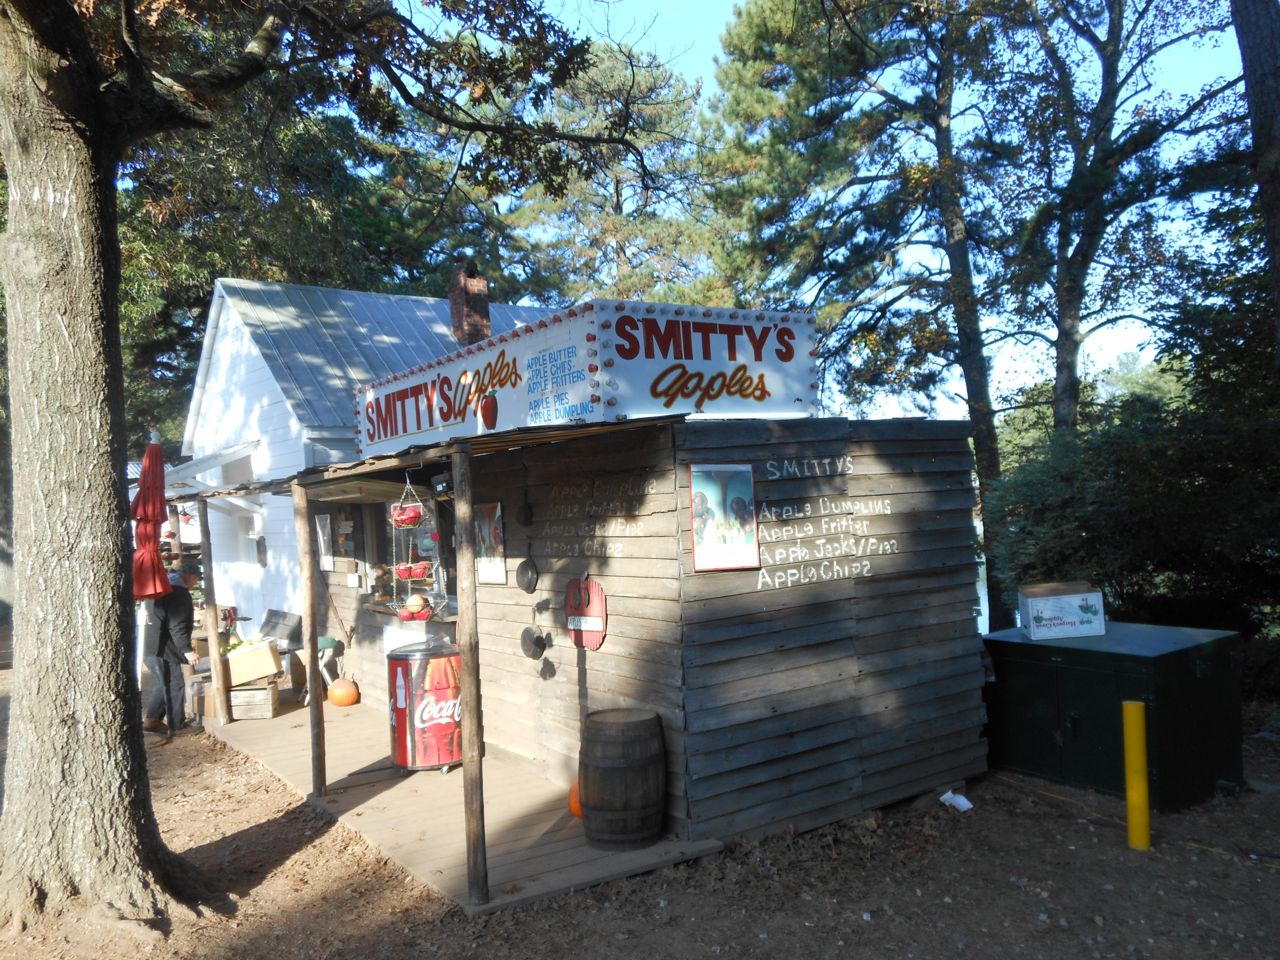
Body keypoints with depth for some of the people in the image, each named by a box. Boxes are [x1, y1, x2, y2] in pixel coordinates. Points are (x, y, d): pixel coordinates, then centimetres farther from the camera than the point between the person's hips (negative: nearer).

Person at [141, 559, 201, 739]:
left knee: (164, 684, 21)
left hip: (151, 646, 10)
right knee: (175, 686, -3)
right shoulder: (179, 593, -16)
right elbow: (177, 627, -22)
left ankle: (151, 720, 26)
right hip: (163, 648, -10)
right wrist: (187, 650, -22)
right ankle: (177, 727, 1)